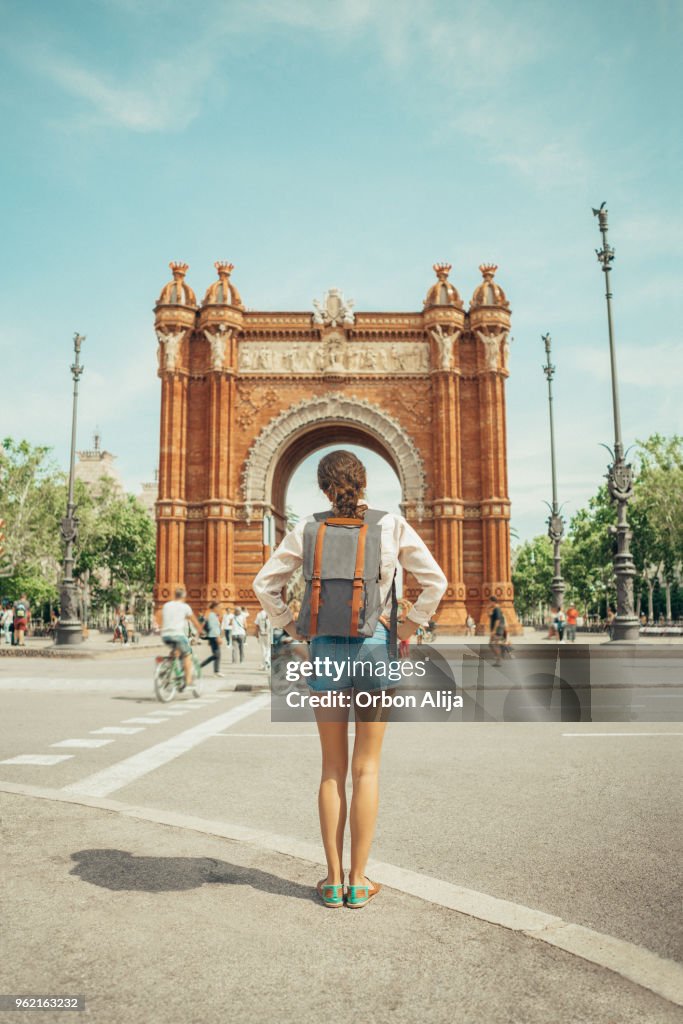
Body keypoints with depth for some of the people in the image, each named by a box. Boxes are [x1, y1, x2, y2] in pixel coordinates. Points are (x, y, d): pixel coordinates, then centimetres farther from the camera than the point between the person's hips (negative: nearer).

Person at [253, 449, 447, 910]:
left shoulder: (309, 528, 1)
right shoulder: (392, 525, -2)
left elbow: (265, 583, 2)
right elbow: (435, 581, -5)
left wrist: (294, 628, 8)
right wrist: (408, 628, 3)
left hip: (325, 650, 1)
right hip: (375, 649, -1)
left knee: (333, 768, 12)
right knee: (366, 769, 8)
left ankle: (333, 880, 17)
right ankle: (358, 881, 14)